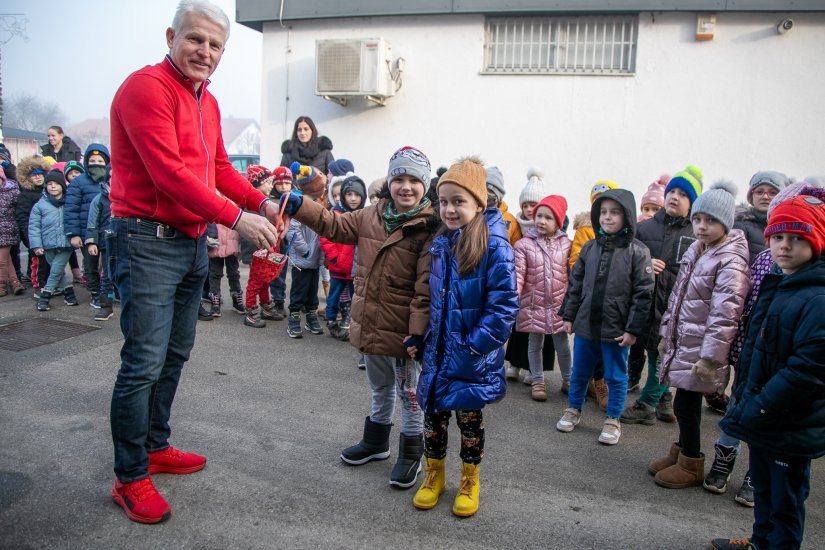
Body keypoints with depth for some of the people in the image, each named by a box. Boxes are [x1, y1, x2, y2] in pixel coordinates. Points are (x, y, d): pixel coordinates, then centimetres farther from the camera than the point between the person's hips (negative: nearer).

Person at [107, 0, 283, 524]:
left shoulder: (208, 102, 15)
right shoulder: (146, 87, -13)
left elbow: (220, 168, 17)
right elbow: (169, 172, -22)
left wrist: (262, 202, 1)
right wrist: (236, 217, -23)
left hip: (193, 241, 9)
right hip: (149, 240, -9)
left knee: (176, 353, 17)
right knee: (144, 363, -5)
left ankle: (156, 447, 33)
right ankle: (130, 478, 11)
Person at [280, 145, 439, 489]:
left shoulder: (429, 227, -18)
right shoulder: (372, 215, 2)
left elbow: (425, 286, -21)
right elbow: (336, 226, 13)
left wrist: (418, 330, -23)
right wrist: (300, 207, 2)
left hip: (403, 328, -7)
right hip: (371, 322, 7)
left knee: (409, 390, 10)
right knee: (380, 386, 25)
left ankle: (411, 452, 28)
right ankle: (376, 441, 44)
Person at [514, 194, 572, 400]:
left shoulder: (566, 244, 1)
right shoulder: (524, 244, -6)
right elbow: (518, 274, -11)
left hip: (559, 304, 1)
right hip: (534, 303, -1)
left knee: (562, 344, 13)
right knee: (535, 343, 12)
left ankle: (567, 380, 30)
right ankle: (538, 381, 27)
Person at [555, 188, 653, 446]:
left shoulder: (637, 251, -10)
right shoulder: (590, 247, 2)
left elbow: (643, 293, -10)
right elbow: (575, 283, 9)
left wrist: (633, 329, -12)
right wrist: (569, 316, 7)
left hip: (617, 329, -3)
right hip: (585, 325, 4)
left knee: (616, 376, 12)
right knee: (579, 372, 18)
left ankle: (613, 420, 30)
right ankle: (573, 409, 37)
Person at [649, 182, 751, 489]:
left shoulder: (730, 261, -17)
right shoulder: (695, 252, 11)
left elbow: (725, 313, -21)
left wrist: (710, 356, -22)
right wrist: (667, 333, 18)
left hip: (700, 346, -8)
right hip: (682, 341, 8)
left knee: (685, 403, -1)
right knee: (686, 401, 17)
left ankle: (691, 464, 17)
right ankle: (681, 451, 33)